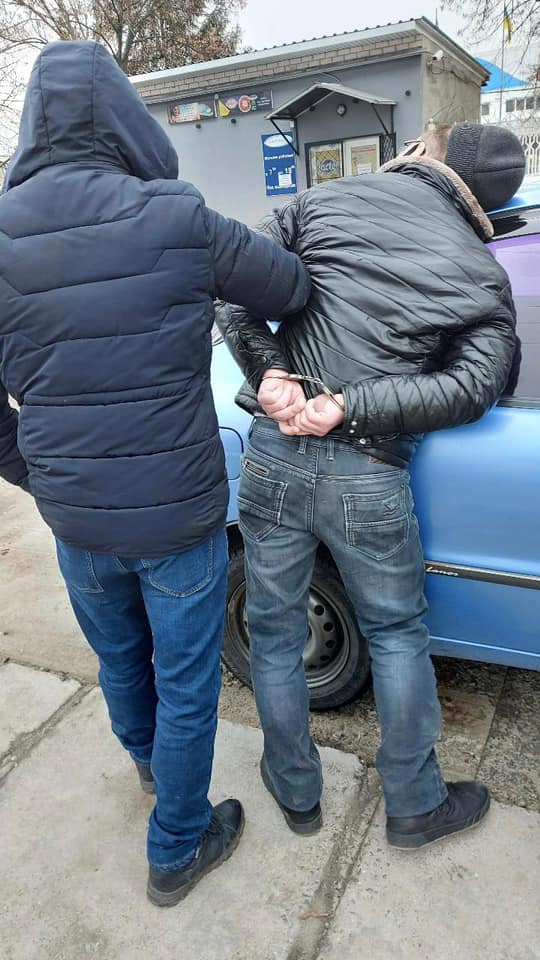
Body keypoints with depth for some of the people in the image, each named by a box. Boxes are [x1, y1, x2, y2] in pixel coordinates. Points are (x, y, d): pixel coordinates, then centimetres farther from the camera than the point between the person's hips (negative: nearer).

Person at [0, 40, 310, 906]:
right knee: (186, 685, 16)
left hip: (75, 520, 4)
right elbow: (294, 291, -3)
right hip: (179, 516, -4)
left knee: (118, 659, 29)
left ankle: (148, 762, 59)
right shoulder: (177, 220, -16)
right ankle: (177, 850, 38)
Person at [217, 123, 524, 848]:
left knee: (274, 631, 18)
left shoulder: (323, 202, 6)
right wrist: (349, 408, -11)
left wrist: (269, 371, -7)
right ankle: (416, 805, 36)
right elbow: (475, 385, -7)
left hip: (273, 454, 2)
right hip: (368, 476, -1)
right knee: (397, 634, 20)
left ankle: (297, 793, 38)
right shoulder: (483, 273, 5)